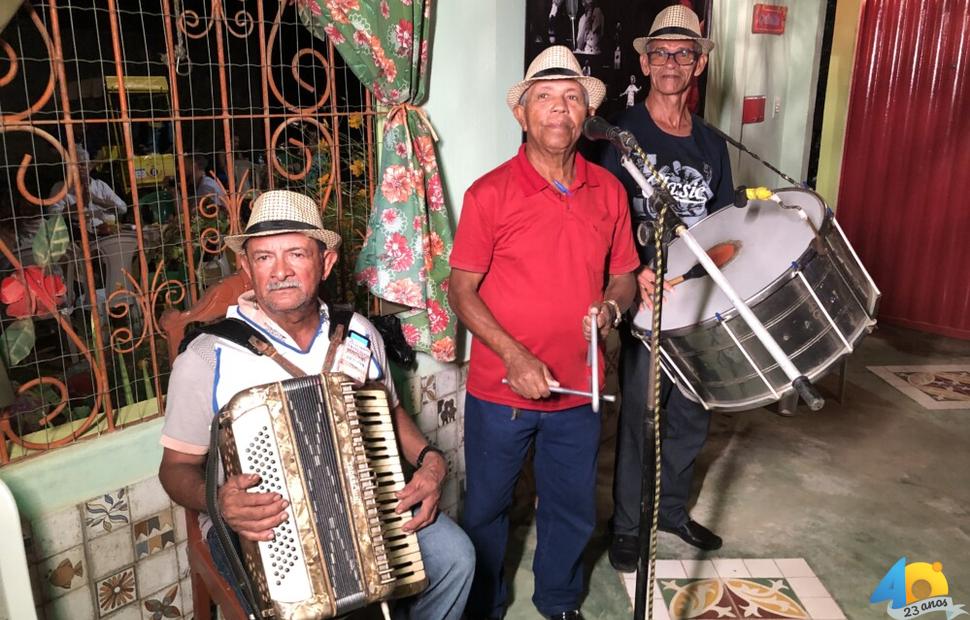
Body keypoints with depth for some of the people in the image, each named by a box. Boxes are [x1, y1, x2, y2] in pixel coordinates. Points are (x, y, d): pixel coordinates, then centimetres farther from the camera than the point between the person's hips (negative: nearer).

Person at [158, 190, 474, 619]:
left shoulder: (359, 334, 0)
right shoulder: (208, 358, -12)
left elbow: (389, 410, 15)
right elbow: (178, 467, -5)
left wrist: (428, 459, -5)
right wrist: (217, 500, -28)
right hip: (257, 522, -4)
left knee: (453, 555, -11)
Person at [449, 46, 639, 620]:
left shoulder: (609, 191, 0)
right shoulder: (489, 194, -12)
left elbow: (623, 275, 10)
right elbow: (462, 289, -10)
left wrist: (612, 306, -13)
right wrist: (514, 357, -20)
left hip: (577, 391, 3)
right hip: (500, 393, -3)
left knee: (574, 512, 20)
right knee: (488, 509, 17)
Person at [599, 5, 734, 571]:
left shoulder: (712, 145, 11)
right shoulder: (622, 133, -6)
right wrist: (632, 274, -29)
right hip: (644, 299, -5)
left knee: (692, 415, 15)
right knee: (640, 415, 3)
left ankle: (672, 508, 36)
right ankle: (628, 525, 22)